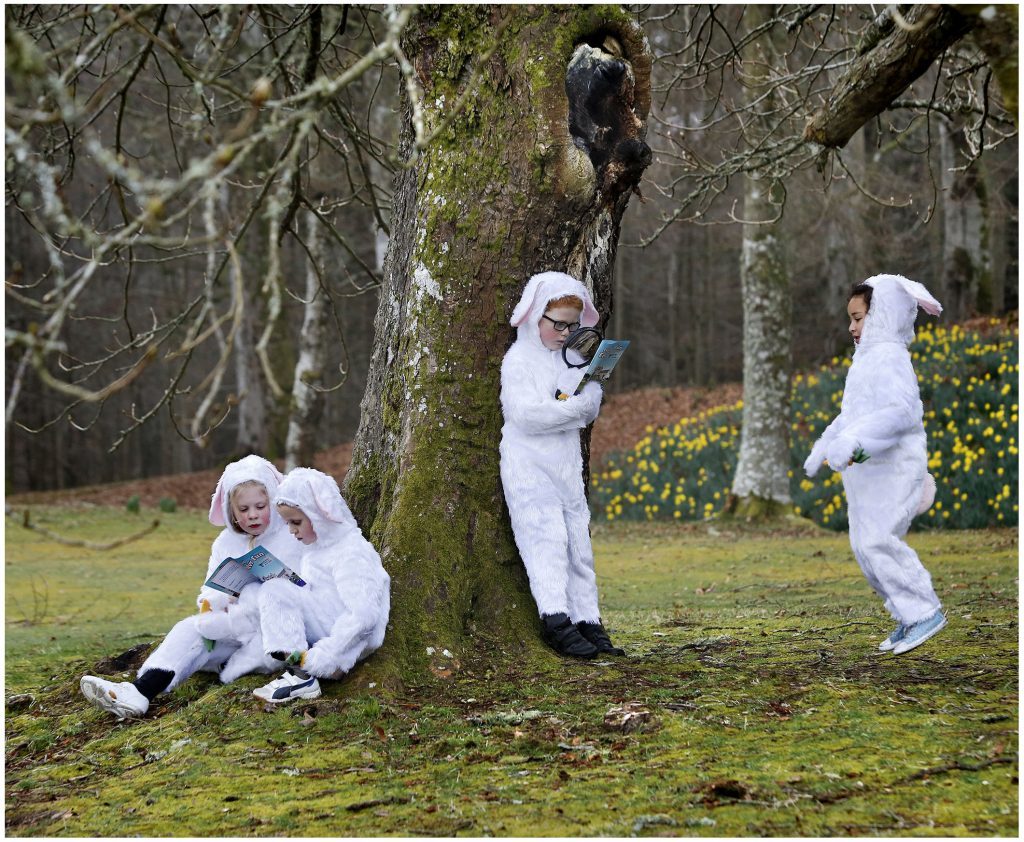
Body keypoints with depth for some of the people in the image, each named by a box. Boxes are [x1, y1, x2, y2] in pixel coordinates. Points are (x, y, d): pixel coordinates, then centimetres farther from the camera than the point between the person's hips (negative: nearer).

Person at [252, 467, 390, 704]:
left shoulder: (350, 554, -17)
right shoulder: (315, 547, 14)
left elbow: (364, 615, -26)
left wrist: (323, 655, -29)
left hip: (353, 639, -10)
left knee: (276, 591, -19)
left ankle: (301, 675, -24)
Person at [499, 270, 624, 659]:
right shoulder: (518, 359, -6)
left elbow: (589, 413, 14)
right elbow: (526, 415, -18)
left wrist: (590, 388, -6)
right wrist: (574, 407, -17)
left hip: (567, 463, 7)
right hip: (528, 463, -7)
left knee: (578, 544, 5)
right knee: (548, 536, -17)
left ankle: (588, 622, 8)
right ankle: (557, 622, -23)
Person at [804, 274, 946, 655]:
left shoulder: (889, 357, -14)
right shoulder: (867, 360, 20)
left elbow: (902, 410, -28)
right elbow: (851, 415, 31)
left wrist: (851, 442, -33)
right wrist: (822, 448, 31)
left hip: (892, 469, -10)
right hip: (867, 472, 10)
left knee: (877, 540, -16)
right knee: (863, 544, 8)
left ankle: (925, 612, -7)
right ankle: (908, 619, 14)